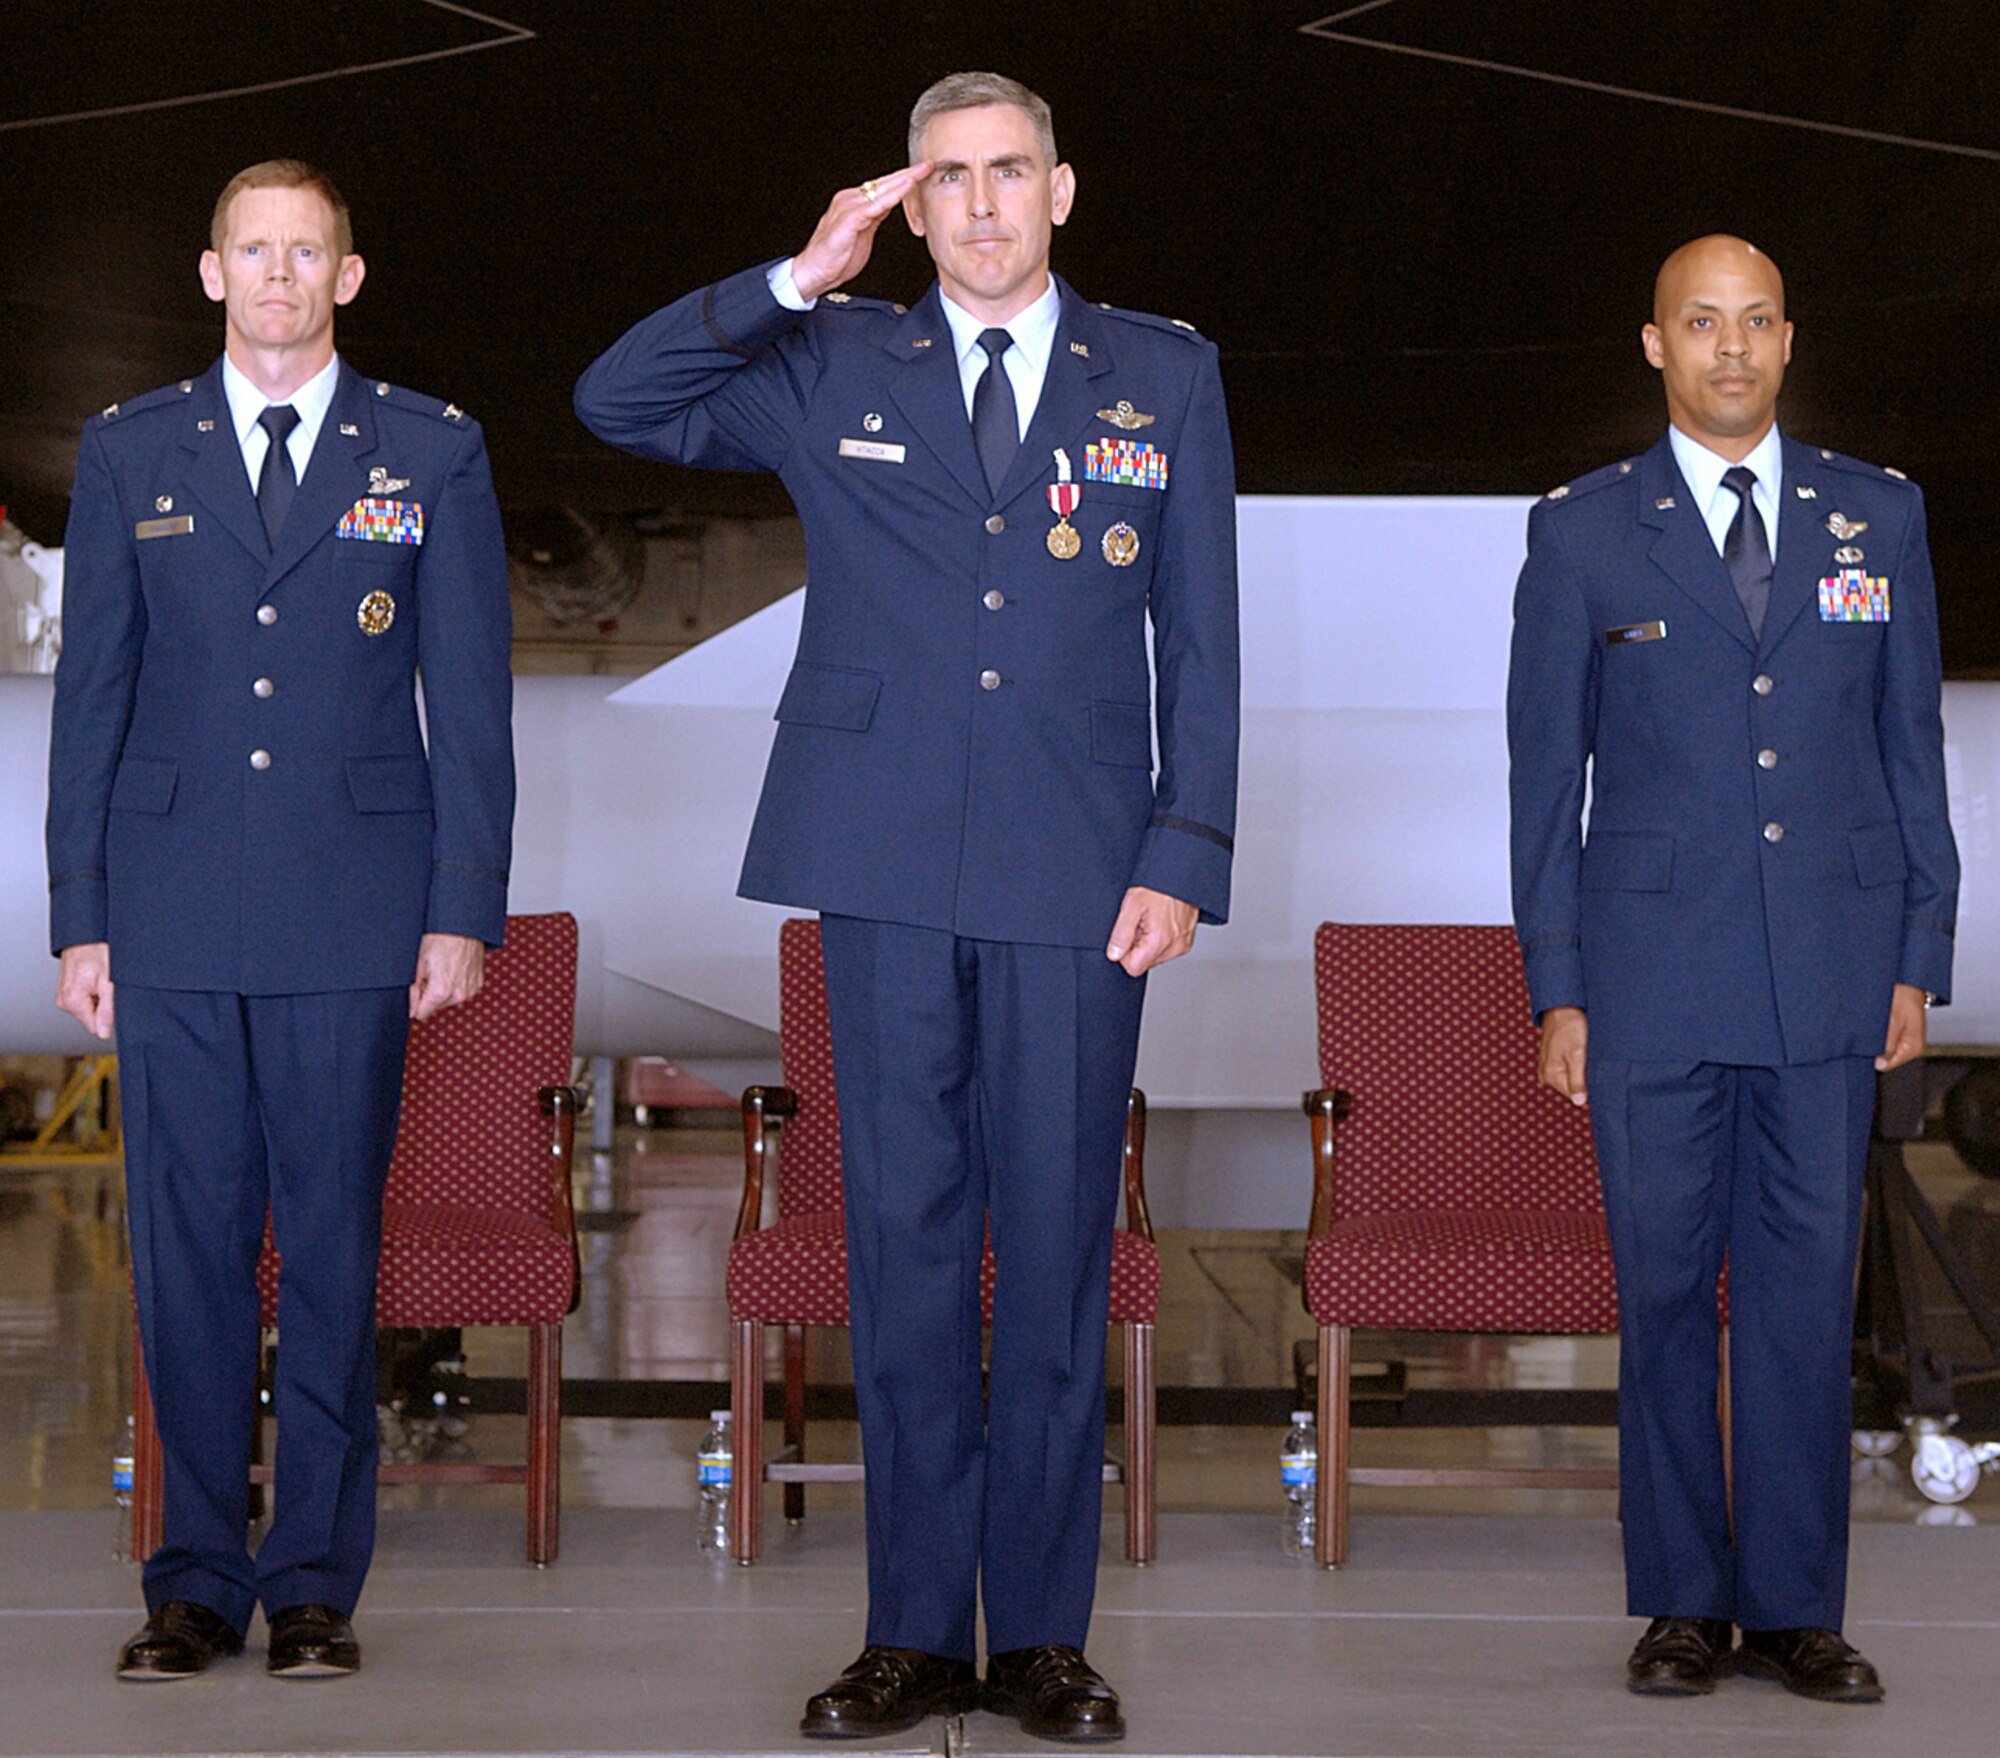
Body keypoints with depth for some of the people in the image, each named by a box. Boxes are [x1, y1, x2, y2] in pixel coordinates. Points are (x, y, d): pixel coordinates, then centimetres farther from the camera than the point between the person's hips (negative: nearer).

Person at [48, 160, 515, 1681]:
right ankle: (198, 1580, 13)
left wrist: (464, 910, -3)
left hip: (354, 910, -1)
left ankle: (317, 1581, 10)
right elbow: (91, 695, 9)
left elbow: (472, 698, 5)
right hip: (174, 909, 1)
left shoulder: (433, 452, 7)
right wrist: (78, 919, 3)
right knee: (189, 1248, 3)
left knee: (335, 1244, 2)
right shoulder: (130, 452, 10)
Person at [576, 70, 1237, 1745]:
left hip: (1080, 874, 0)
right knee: (904, 1240, 3)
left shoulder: (1165, 376, 10)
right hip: (888, 866, 0)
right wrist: (796, 280, -6)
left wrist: (1187, 853, -1)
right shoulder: (835, 369, 10)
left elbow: (1201, 638, 8)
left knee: (1060, 1246, 2)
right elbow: (616, 402, 3)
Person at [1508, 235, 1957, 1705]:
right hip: (1654, 965, -1)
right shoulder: (1585, 533, 4)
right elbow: (1546, 770, 5)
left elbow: (1914, 744, 11)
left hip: (1832, 967, 1)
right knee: (1664, 1283, 3)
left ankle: (1795, 1607, 11)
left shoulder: (1879, 517, 9)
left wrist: (1922, 956, 5)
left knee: (1807, 1285, 3)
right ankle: (1684, 1600, 14)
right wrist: (1556, 986, 0)